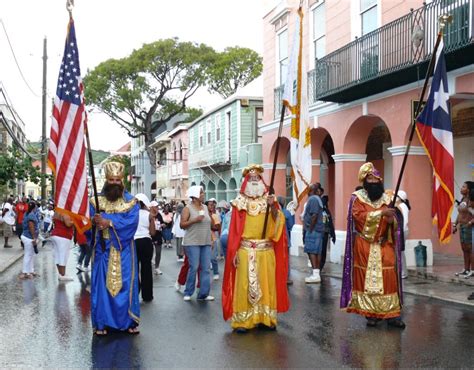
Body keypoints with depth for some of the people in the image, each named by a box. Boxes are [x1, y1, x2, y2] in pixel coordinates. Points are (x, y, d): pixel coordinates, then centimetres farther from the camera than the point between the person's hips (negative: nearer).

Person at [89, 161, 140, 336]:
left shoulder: (131, 201, 2)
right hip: (103, 249, 1)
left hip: (123, 250, 0)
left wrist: (109, 222, -24)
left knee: (126, 284, 2)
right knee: (102, 285, 2)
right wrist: (95, 221, -30)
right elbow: (91, 220, -7)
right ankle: (102, 322, 10)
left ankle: (129, 321, 12)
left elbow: (131, 221, -14)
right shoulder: (96, 201, 6)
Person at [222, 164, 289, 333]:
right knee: (244, 284, -2)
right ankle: (242, 320, 2)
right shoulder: (240, 203, 3)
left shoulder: (269, 200, 9)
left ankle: (266, 318, 15)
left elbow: (278, 222, -3)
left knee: (266, 283, 6)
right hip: (246, 250, -2)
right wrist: (234, 252, -5)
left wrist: (273, 207, -19)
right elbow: (235, 230, 0)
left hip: (266, 250, 2)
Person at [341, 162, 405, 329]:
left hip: (384, 245, 3)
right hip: (365, 245, -3)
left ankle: (391, 313, 1)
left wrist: (391, 220, -11)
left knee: (388, 277, -3)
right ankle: (370, 313, 7)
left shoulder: (386, 199, 10)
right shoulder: (357, 197, -1)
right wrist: (380, 212, -20)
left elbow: (393, 224, 14)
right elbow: (359, 216, -15)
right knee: (367, 278, 0)